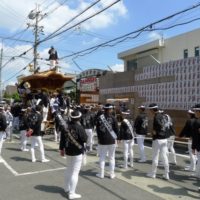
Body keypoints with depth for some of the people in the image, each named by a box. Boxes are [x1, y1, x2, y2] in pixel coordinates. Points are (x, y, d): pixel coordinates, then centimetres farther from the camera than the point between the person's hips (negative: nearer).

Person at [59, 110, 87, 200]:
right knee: (75, 172, 1)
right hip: (78, 152, -6)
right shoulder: (79, 127, -19)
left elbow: (62, 139, 7)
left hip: (68, 151, 6)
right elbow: (84, 139, -15)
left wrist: (61, 149, 19)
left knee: (68, 169, 22)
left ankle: (67, 188, 38)